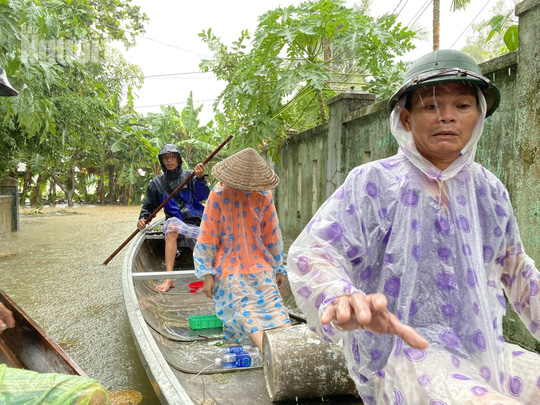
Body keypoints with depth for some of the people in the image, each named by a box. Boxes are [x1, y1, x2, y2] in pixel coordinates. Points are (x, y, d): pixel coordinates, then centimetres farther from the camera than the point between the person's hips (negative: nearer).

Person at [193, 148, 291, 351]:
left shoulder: (263, 197, 1)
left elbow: (273, 236, 9)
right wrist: (207, 274, -8)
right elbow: (207, 236, -5)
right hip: (229, 265, -2)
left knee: (273, 302, -20)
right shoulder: (219, 195, -6)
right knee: (246, 308, -23)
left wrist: (278, 269, 13)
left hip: (259, 263, 2)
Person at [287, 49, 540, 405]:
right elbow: (311, 254, -22)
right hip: (398, 354, -7)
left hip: (482, 352, 7)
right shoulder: (374, 182, -10)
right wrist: (342, 299, -42)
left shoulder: (489, 190, 9)